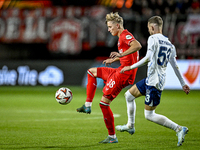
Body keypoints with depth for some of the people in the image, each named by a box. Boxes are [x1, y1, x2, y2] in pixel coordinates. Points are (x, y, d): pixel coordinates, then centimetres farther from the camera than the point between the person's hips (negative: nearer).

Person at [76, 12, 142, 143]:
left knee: (104, 102, -9)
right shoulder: (122, 37, 18)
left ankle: (112, 137, -2)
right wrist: (114, 60, 25)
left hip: (124, 74, -10)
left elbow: (138, 45, -32)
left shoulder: (125, 35, -13)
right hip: (120, 72, 10)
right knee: (91, 72, 22)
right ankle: (88, 105, 15)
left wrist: (121, 54, -34)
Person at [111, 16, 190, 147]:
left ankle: (179, 129, -10)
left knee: (149, 115, -4)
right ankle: (130, 125, 32)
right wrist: (183, 83, 20)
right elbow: (175, 66, 15)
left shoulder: (153, 39, -11)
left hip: (154, 82, -9)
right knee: (129, 95, 21)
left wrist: (131, 67, -13)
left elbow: (148, 58, -21)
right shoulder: (169, 44, 13)